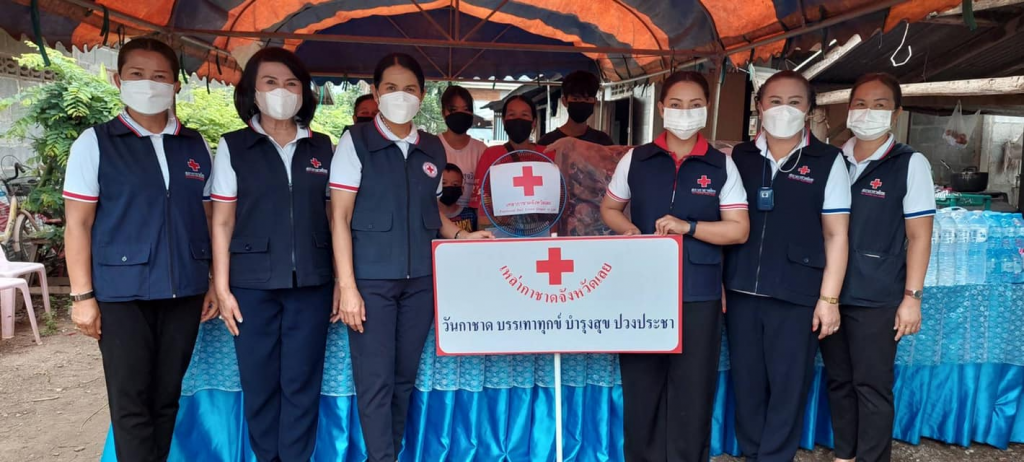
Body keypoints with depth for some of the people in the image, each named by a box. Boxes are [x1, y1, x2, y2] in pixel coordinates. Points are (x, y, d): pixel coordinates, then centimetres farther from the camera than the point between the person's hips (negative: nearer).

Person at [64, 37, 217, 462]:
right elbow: (78, 223, -2)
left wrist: (214, 283, 6)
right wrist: (82, 295, -7)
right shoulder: (95, 143, 1)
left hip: (184, 291, 3)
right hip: (122, 292, -3)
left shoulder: (196, 146, 9)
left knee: (167, 397, 11)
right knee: (131, 401, 2)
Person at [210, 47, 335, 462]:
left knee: (302, 382, 5)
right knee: (259, 384, 7)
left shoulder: (322, 147, 8)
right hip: (253, 283, -1)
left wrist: (342, 280, 4)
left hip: (311, 282, 1)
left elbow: (335, 217, 9)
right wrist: (222, 287, -4)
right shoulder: (233, 147, 3)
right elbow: (222, 222, 2)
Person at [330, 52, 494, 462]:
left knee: (405, 376, 13)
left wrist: (460, 235, 3)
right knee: (375, 380, -1)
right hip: (372, 279, -4)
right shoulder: (356, 141, -3)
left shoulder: (433, 149, 9)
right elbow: (341, 217, -7)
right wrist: (347, 286, -14)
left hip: (421, 279, 4)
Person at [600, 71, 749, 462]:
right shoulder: (636, 159, 5)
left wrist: (688, 227, -16)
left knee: (692, 391, 6)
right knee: (640, 386, 10)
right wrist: (630, 231, -6)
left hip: (698, 294, -1)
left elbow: (738, 229, -1)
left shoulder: (721, 165, 2)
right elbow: (609, 208, 15)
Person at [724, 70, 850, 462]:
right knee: (746, 382, 11)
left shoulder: (828, 161, 1)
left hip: (796, 296, -2)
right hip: (741, 292, 3)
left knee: (788, 386, 5)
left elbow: (836, 234, -1)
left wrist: (829, 298, -6)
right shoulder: (738, 157, 8)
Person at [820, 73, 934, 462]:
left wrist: (912, 296, -9)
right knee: (839, 380, 14)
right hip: (830, 293, 4)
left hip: (876, 298, -4)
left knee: (872, 386, 2)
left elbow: (919, 235, -4)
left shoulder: (910, 164, -2)